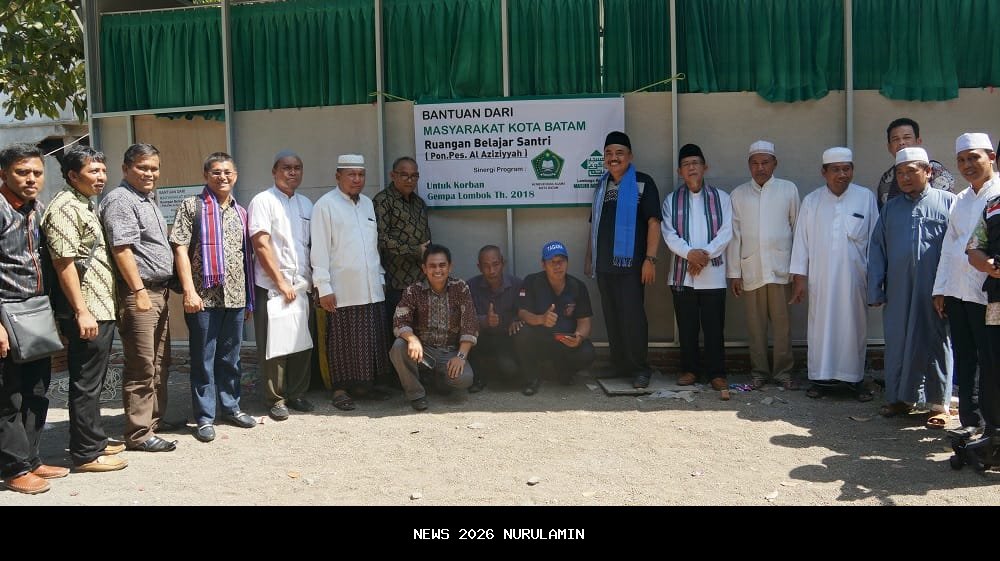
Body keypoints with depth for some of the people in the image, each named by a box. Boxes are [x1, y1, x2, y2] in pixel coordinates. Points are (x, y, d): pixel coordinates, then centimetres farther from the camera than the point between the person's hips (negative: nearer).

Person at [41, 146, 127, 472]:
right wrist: (81, 311, -22)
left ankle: (95, 440, 27)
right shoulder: (65, 208, -13)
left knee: (94, 382, 17)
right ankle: (86, 454, 7)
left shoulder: (85, 206, 16)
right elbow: (63, 263, -20)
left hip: (101, 310, 10)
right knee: (86, 384, -2)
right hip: (86, 314, -10)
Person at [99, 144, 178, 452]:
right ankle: (139, 434, 2)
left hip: (159, 291, 10)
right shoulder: (120, 200, -11)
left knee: (160, 363, 16)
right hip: (138, 293, -10)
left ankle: (155, 418, 28)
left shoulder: (148, 199, 19)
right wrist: (139, 290, -22)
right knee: (142, 367, -5)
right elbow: (121, 248, -19)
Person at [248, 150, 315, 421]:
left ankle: (296, 393, 22)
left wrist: (312, 279, 9)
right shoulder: (263, 201, -5)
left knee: (302, 343, 8)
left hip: (301, 286, 6)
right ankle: (275, 399, 12)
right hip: (271, 286, -5)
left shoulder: (306, 204, 14)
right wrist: (281, 282, -12)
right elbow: (261, 246, -11)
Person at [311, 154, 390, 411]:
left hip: (371, 288, 6)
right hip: (342, 290, -6)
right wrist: (323, 287, -12)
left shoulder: (367, 203, 16)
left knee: (371, 339, 8)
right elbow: (319, 248, -8)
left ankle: (364, 384, 22)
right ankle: (340, 389, 13)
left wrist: (380, 275, 16)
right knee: (342, 341, 1)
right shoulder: (326, 204, -4)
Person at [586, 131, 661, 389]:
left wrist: (650, 259, -14)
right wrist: (588, 258, 16)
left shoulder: (642, 183, 0)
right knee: (612, 317, 8)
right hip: (604, 264, 6)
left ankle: (640, 369, 4)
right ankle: (620, 367, 17)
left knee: (632, 316, -8)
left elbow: (653, 222, -6)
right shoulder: (602, 186, 17)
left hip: (630, 262, -5)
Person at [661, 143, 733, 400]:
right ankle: (690, 369, 19)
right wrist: (690, 253, -17)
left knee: (714, 327, 0)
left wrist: (706, 254, -14)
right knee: (687, 327, 7)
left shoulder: (721, 198, 7)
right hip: (682, 273, 1)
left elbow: (726, 232, -1)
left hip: (713, 273, -1)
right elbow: (669, 234, -2)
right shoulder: (671, 200, 9)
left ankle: (717, 373, 8)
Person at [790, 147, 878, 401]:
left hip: (854, 278, 0)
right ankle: (820, 377, 14)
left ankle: (854, 378, 18)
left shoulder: (866, 197, 1)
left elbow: (874, 238, 3)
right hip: (820, 278, 1)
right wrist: (799, 276, 0)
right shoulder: (811, 201, 4)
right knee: (821, 326, 4)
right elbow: (801, 240, 4)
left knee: (854, 327, 7)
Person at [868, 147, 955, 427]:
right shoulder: (890, 208, 12)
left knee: (936, 343, 5)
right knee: (897, 343, 9)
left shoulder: (948, 202, 2)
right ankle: (900, 397, 23)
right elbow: (877, 250, 10)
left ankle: (939, 404, 16)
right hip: (898, 293, 3)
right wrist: (875, 291, 4)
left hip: (935, 294, -3)